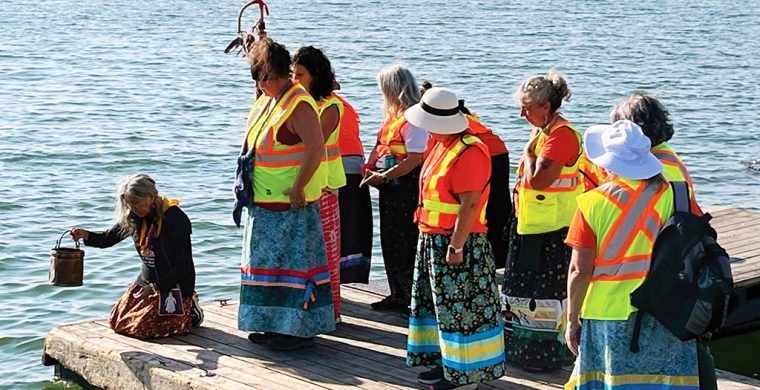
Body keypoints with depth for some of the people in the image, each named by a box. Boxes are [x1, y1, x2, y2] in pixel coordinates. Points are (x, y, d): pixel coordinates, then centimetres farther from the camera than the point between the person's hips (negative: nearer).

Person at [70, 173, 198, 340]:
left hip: (174, 286, -7)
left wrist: (156, 287, -23)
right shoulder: (134, 218, -1)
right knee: (116, 321, 1)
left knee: (141, 327, -16)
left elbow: (183, 264, -19)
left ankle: (188, 311, 7)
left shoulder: (175, 218, -21)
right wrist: (85, 235, -12)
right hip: (147, 282, 7)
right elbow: (108, 238, 9)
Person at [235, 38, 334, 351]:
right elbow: (254, 146, 24)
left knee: (294, 263, -3)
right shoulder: (266, 102, 12)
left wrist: (297, 189, -24)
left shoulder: (298, 105, -17)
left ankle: (301, 330, 5)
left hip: (292, 205, -10)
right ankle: (276, 325, 24)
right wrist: (249, 189, 16)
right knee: (270, 261, 15)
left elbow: (316, 149, -27)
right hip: (266, 203, 10)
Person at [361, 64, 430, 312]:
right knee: (390, 241, 14)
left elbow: (414, 159, -22)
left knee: (405, 244, -5)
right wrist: (370, 169, 4)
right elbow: (380, 145, 21)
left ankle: (412, 298, 2)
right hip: (390, 187, 10)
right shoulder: (393, 114, 14)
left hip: (406, 187, -10)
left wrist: (383, 176, -18)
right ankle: (398, 295, 24)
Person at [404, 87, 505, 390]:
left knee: (461, 308, -3)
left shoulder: (469, 152, -19)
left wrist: (456, 247, -25)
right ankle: (446, 364, 25)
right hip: (433, 240, 10)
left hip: (458, 242, -10)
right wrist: (428, 236, 16)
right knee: (443, 305, 16)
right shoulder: (442, 146, 12)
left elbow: (469, 205, -24)